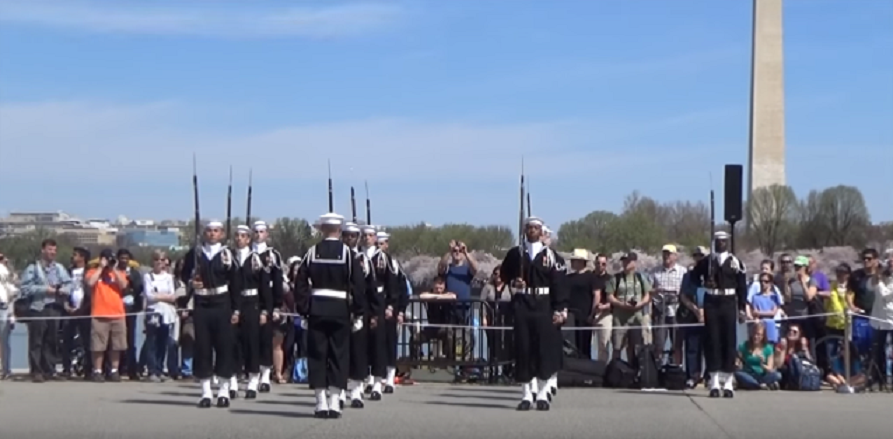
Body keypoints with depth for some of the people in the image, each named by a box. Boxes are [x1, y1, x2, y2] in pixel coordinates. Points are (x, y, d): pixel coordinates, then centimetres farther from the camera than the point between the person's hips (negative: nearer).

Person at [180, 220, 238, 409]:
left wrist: (236, 309, -3)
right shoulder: (194, 253, 5)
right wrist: (191, 282, -9)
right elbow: (184, 273, 14)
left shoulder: (227, 254, 1)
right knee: (202, 347, 1)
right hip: (201, 305, 1)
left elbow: (234, 283, 1)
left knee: (224, 346, 0)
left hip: (221, 304, -1)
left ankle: (224, 391, 9)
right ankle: (206, 392, 7)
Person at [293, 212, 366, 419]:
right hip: (341, 310, -1)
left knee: (317, 354, 6)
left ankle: (321, 403, 3)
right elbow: (359, 284, -5)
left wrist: (303, 310, 5)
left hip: (316, 309, 1)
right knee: (338, 355, 5)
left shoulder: (312, 252, 1)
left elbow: (300, 283, 0)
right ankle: (334, 402, 1)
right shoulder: (348, 253, -3)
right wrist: (358, 314, 2)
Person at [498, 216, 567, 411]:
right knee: (523, 347, -1)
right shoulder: (515, 253, 6)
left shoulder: (549, 254, 3)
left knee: (544, 348, -2)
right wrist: (512, 281, -5)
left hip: (543, 305, -1)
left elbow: (557, 283, 1)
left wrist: (560, 309, -4)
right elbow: (504, 272, 17)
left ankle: (542, 394, 5)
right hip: (521, 304, 1)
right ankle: (526, 394, 5)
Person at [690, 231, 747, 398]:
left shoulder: (735, 262, 3)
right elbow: (694, 277, 11)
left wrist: (742, 308, -1)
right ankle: (715, 382, 3)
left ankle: (728, 383, 7)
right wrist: (704, 283, -10)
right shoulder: (706, 262, 4)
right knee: (712, 340, -1)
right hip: (711, 303, 0)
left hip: (729, 303, 0)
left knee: (729, 341, 1)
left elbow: (742, 286, 4)